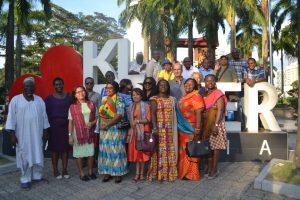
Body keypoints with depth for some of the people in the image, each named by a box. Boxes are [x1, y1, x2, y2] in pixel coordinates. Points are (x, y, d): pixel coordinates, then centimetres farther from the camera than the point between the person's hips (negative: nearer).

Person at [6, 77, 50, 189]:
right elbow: (11, 118, -5)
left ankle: (37, 176, 26)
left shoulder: (39, 100, 7)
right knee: (25, 157, 3)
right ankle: (25, 179, 16)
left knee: (38, 155, 10)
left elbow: (44, 116, 9)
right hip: (22, 135, -3)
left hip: (37, 134, 3)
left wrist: (45, 131, 8)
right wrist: (12, 134, -10)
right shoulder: (16, 100, -3)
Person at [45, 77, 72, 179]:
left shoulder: (69, 97, 6)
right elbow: (46, 113, 2)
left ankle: (65, 170, 15)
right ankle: (55, 170, 15)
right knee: (54, 148, 4)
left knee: (65, 148, 4)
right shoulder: (49, 98, 4)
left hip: (66, 124, 1)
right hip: (54, 125, -1)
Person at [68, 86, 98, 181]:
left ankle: (90, 172, 29)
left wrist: (92, 123, -11)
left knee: (91, 153, 9)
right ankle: (81, 173, 23)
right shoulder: (72, 106, -4)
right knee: (79, 153, 6)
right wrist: (70, 135, -8)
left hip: (89, 132, 2)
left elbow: (96, 117, 9)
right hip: (78, 133, -2)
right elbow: (70, 122, -4)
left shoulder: (91, 104, 2)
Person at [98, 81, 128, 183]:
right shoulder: (104, 100, 13)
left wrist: (107, 125, -16)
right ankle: (108, 172, 18)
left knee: (116, 150, -1)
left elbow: (119, 115, -18)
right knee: (106, 150, 8)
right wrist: (101, 125, 3)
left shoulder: (119, 100, -7)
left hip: (116, 129, -6)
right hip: (104, 130, 6)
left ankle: (118, 173, 10)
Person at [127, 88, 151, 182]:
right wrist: (129, 133, 12)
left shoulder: (146, 106, -3)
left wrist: (137, 121, -17)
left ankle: (141, 173, 14)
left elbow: (148, 119, -8)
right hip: (134, 132, 4)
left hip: (143, 131, -4)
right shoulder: (131, 107, 13)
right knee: (135, 152, 3)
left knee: (142, 152, 2)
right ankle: (137, 173, 11)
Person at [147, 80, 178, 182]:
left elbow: (173, 114, 14)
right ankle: (158, 173, 3)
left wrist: (174, 128, 8)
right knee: (160, 149, -5)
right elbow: (152, 113, -10)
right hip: (159, 127, -5)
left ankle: (169, 172, 15)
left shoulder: (171, 99, 15)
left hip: (170, 128, 5)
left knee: (170, 150, 5)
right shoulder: (155, 99, 0)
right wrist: (155, 127, -20)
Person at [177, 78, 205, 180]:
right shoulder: (183, 97, 16)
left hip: (191, 128, -8)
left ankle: (191, 174, 10)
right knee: (182, 150, 14)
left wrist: (197, 128, -22)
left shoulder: (196, 97, -10)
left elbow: (198, 113, -16)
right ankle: (183, 171, 26)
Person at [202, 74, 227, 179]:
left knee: (215, 146, 0)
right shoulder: (204, 94, 12)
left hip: (216, 123, -6)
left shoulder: (218, 94, -7)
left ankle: (214, 170, 10)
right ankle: (209, 168, 23)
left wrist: (216, 125, -21)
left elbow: (220, 110, -14)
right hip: (206, 123, 6)